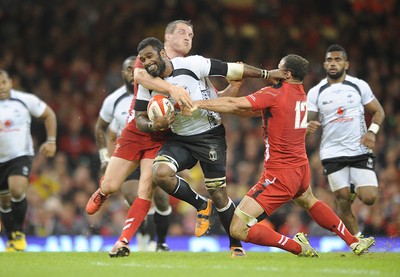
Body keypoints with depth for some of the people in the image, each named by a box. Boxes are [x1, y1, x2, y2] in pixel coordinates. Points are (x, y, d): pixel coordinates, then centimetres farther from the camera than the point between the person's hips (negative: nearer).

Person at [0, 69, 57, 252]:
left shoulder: (25, 100, -7)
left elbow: (48, 114, 7)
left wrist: (51, 141, 0)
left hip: (21, 156, -2)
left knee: (17, 190, -26)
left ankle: (19, 232, -7)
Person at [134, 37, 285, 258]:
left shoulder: (190, 65, -18)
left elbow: (231, 70, -14)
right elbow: (140, 118, 4)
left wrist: (267, 74, -12)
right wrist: (153, 126, -20)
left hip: (210, 135, -4)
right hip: (180, 139, 4)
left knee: (218, 192, -3)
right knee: (160, 173, -22)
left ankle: (236, 246, 16)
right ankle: (201, 206, 3)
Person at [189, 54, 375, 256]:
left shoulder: (275, 94, -17)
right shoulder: (301, 94, 6)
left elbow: (236, 105, -26)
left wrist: (197, 104, -21)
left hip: (281, 173, -9)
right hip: (301, 167, 9)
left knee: (238, 229, -12)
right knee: (309, 201, 42)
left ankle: (298, 247, -6)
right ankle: (354, 243, 45)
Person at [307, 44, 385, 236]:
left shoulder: (359, 86, 3)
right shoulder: (316, 92, 2)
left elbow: (378, 112, 10)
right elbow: (308, 121, 2)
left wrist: (372, 131, -8)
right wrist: (309, 126, -22)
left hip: (360, 151, 0)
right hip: (333, 154, 0)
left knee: (369, 198, -11)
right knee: (343, 203, -4)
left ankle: (355, 189, 24)